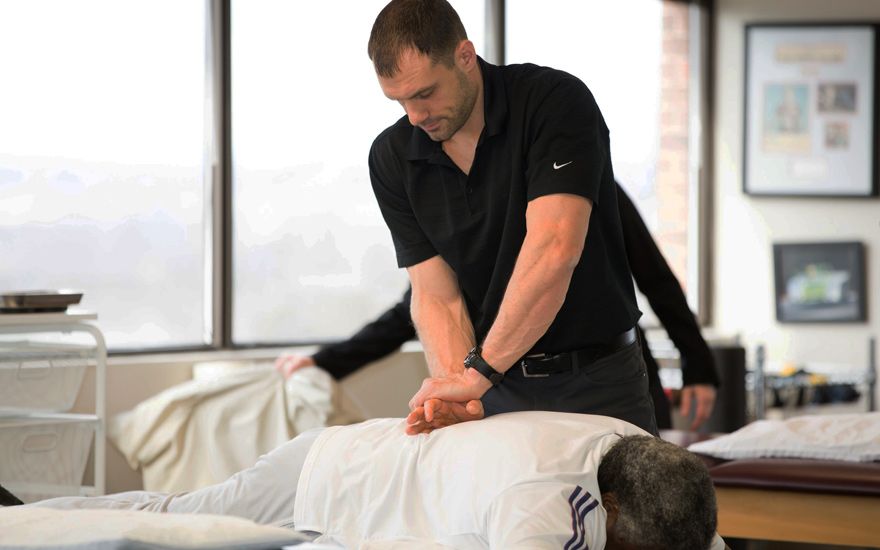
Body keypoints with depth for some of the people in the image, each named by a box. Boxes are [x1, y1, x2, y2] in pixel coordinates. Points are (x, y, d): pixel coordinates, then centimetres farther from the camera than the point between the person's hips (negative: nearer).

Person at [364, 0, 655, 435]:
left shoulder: (555, 100, -16)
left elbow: (554, 250, -27)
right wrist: (452, 386, -24)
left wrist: (476, 374, -30)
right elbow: (434, 294, -5)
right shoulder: (393, 158, -2)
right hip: (495, 387, 3)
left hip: (594, 383, -3)